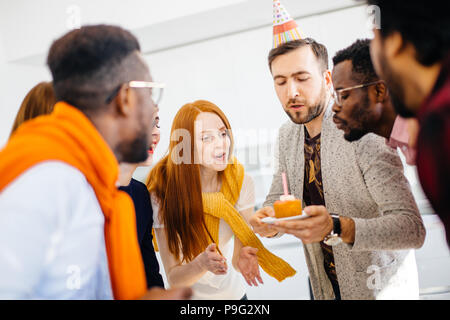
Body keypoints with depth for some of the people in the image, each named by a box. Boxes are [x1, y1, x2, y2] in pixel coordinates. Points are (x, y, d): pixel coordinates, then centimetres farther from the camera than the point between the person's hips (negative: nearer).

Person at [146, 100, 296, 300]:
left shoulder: (241, 182, -15)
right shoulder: (164, 193, -23)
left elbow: (236, 258, -15)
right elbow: (173, 278, -22)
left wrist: (242, 259, -36)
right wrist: (201, 264, -40)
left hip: (233, 292, 2)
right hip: (187, 297, -2)